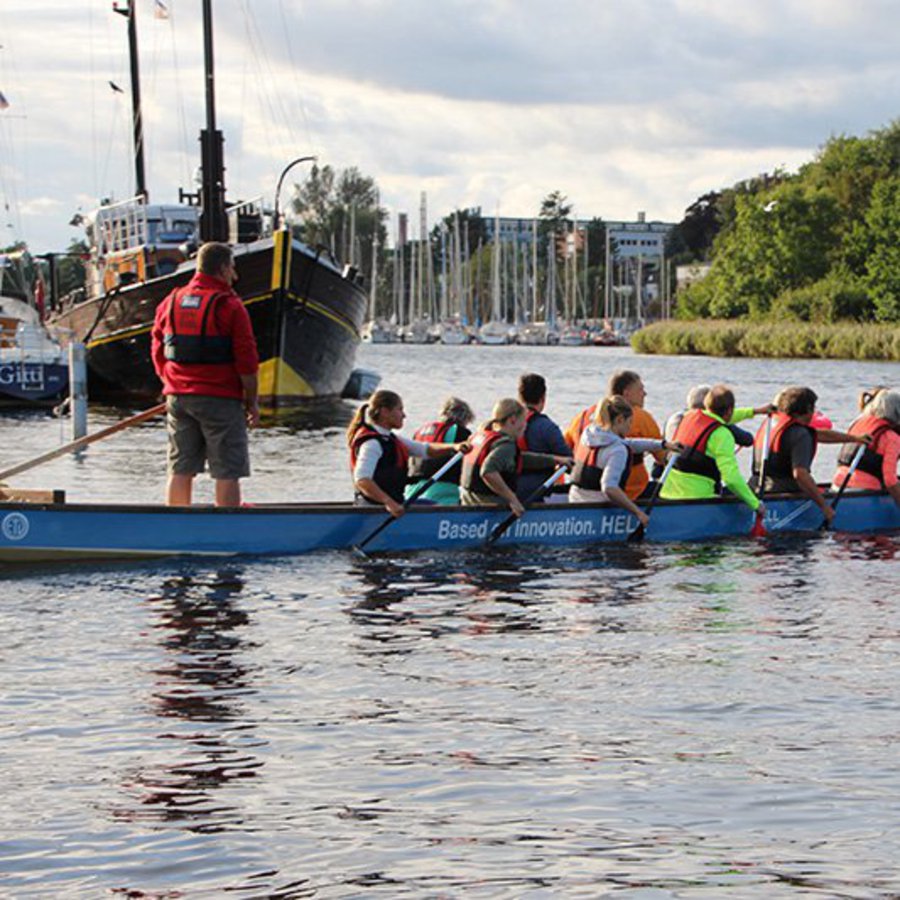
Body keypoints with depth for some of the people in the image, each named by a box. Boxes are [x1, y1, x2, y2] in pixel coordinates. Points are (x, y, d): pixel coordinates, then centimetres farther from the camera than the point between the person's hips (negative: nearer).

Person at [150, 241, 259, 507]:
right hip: (220, 400, -6)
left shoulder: (170, 303, 8)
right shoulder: (229, 305, -9)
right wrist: (252, 401, -2)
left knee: (180, 470, 10)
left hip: (178, 397, 6)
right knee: (227, 473, -2)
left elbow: (158, 353, 15)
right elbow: (246, 360, -10)